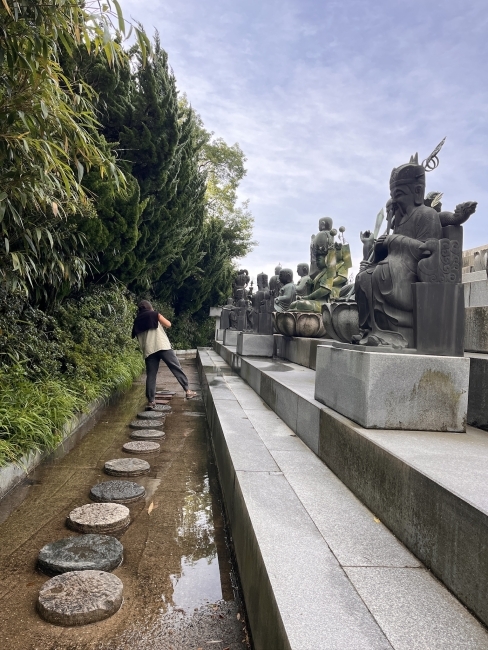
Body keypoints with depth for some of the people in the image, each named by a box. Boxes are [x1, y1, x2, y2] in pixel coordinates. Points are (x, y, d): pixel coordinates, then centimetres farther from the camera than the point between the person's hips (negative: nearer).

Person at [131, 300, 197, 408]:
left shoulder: (137, 321, 18)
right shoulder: (154, 314, 9)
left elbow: (138, 338, 18)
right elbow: (168, 324, 11)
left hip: (148, 350, 3)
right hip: (162, 346, -3)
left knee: (151, 375, 5)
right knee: (176, 368, 1)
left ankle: (151, 401, 3)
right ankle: (187, 391, -2)